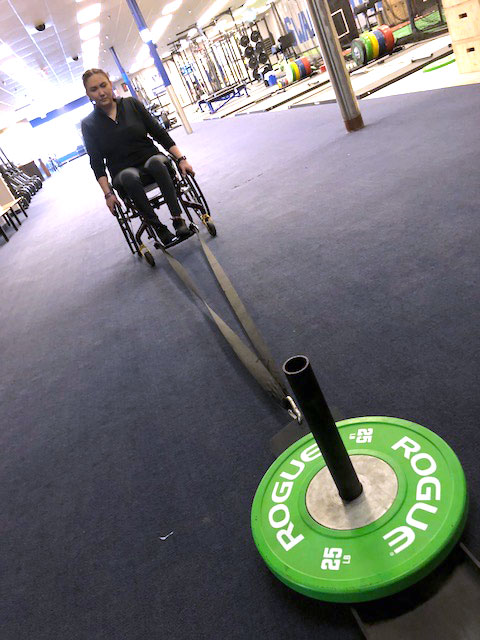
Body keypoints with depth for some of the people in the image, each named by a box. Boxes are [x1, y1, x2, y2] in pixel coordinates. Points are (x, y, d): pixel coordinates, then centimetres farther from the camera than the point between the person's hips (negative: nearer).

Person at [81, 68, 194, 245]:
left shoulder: (132, 104, 4)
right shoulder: (89, 124, 2)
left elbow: (159, 133, 3)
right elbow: (97, 162, 0)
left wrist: (181, 159, -7)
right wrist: (108, 193, -12)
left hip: (151, 160, 1)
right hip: (124, 172, -1)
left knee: (156, 161, -34)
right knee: (129, 176, -36)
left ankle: (178, 219, -39)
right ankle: (158, 227, -33)